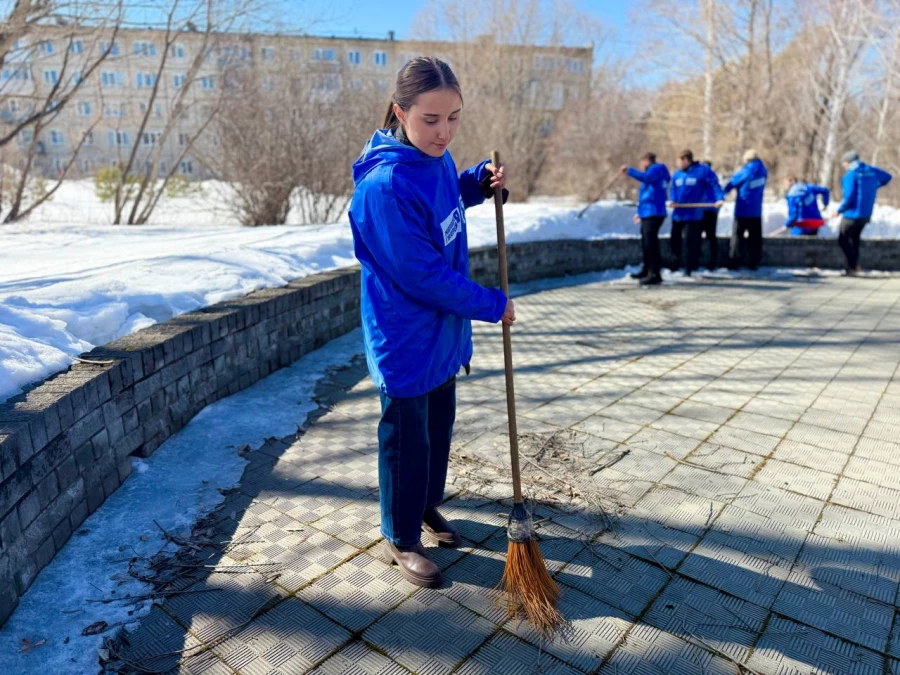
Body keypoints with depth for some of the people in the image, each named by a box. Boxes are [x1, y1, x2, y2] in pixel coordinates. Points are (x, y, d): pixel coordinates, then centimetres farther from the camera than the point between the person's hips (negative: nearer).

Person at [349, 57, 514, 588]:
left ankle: (428, 506, 45)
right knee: (407, 441, 8)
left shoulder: (437, 158, 0)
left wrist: (481, 181, 2)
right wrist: (493, 305, -15)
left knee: (440, 428, 22)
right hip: (407, 340, -8)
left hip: (444, 331, 8)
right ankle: (401, 540, 30)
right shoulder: (385, 186, -27)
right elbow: (425, 276, -26)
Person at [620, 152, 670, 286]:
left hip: (654, 214, -11)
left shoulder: (657, 168, -4)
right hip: (648, 214, 11)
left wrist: (629, 170, -23)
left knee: (651, 243, -14)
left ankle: (655, 275, -16)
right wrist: (640, 212, 30)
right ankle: (646, 271, 30)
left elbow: (646, 178, -27)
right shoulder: (654, 171, 25)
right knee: (646, 243, 18)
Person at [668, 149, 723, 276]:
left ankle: (689, 268, 8)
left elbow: (714, 184, -8)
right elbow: (673, 189, 10)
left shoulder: (702, 171, -4)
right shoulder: (677, 174, 11)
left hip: (694, 214, -5)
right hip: (678, 214, 5)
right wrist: (673, 200, -11)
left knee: (692, 242, 0)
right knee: (674, 240, 9)